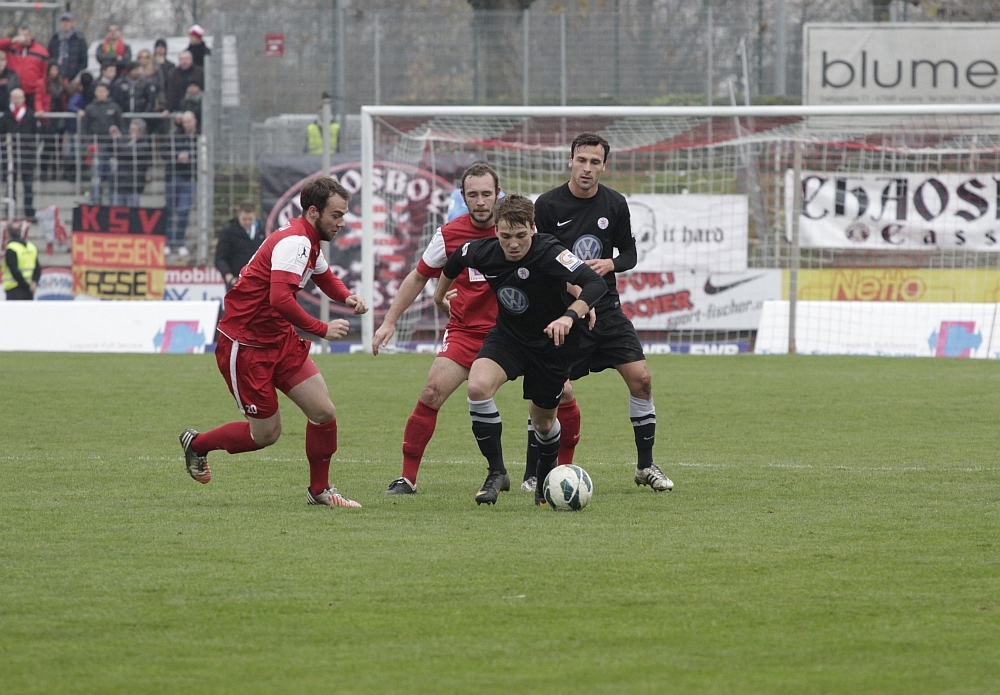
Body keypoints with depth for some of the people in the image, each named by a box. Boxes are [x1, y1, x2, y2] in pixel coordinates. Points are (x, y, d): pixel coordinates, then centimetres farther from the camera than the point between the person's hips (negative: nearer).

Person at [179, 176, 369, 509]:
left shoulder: (308, 241, 8)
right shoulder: (294, 242, -23)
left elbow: (324, 276, 30)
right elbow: (280, 299, -35)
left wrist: (347, 297, 9)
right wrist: (322, 329, -27)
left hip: (279, 340, 9)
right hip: (245, 346, -9)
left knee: (323, 412, -2)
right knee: (266, 434, 0)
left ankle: (319, 491, 14)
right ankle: (196, 443, 24)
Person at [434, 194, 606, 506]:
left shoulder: (549, 254, -31)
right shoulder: (484, 252, -16)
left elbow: (596, 284, -40)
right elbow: (456, 259, 9)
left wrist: (570, 316, -55)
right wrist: (440, 295, 24)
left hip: (552, 343, -3)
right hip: (507, 336, 3)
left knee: (543, 421, 12)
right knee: (478, 385, -26)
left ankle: (546, 477, 47)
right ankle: (497, 473, -12)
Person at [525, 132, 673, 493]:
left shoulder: (615, 204, 3)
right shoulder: (548, 205, -7)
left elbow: (629, 253, 11)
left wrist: (610, 264, -9)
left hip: (605, 307, 4)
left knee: (641, 378, -4)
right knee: (558, 392, -13)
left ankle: (645, 466, 11)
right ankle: (532, 474, 3)